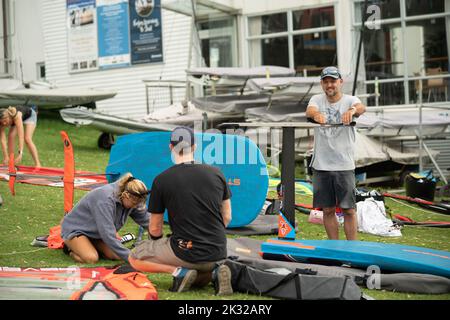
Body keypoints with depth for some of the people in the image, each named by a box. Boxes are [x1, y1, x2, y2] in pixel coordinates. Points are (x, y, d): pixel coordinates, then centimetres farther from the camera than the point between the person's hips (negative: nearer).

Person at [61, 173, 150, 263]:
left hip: (95, 233, 7)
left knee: (117, 256, -13)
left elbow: (146, 220, 0)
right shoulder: (106, 200, -36)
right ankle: (71, 246, 0)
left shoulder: (130, 199, -13)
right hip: (74, 229, -7)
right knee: (91, 258, -30)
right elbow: (108, 235, -36)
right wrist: (129, 257, -34)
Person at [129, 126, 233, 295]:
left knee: (134, 258, 15)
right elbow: (227, 217, 11)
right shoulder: (215, 173, 2)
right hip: (218, 253, 4)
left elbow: (155, 230, 3)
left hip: (187, 253, -4)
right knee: (198, 280, 35)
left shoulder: (161, 180, -7)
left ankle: (180, 271, -5)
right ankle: (214, 272, 1)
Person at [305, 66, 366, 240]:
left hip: (344, 165, -2)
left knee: (349, 210, -1)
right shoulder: (317, 99, 6)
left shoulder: (349, 100, -1)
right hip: (321, 165, 2)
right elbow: (309, 110, -17)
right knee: (328, 210, 9)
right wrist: (316, 114, -42)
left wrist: (352, 110, -49)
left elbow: (361, 107, -24)